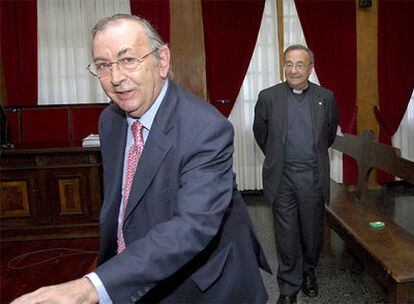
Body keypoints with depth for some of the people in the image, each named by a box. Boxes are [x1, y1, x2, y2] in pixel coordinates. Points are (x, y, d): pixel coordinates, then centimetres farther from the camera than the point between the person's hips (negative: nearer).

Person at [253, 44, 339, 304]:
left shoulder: (326, 98, 2)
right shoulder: (268, 97, -1)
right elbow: (261, 134, 11)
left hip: (314, 176, 1)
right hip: (282, 176, -1)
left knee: (312, 231, 13)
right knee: (286, 234, 6)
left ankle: (309, 272, 38)